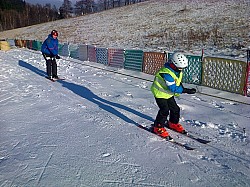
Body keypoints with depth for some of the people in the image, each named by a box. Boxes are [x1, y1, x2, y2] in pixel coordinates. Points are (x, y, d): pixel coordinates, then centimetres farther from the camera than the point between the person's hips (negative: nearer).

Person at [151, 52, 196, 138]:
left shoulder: (178, 71, -3)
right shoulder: (167, 73, -32)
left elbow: (178, 83, 11)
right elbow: (172, 88, -34)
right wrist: (186, 90, -35)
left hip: (169, 94, 9)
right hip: (160, 93, -9)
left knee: (175, 109, 11)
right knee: (164, 110, -17)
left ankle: (173, 123, 36)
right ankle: (158, 127, 1)